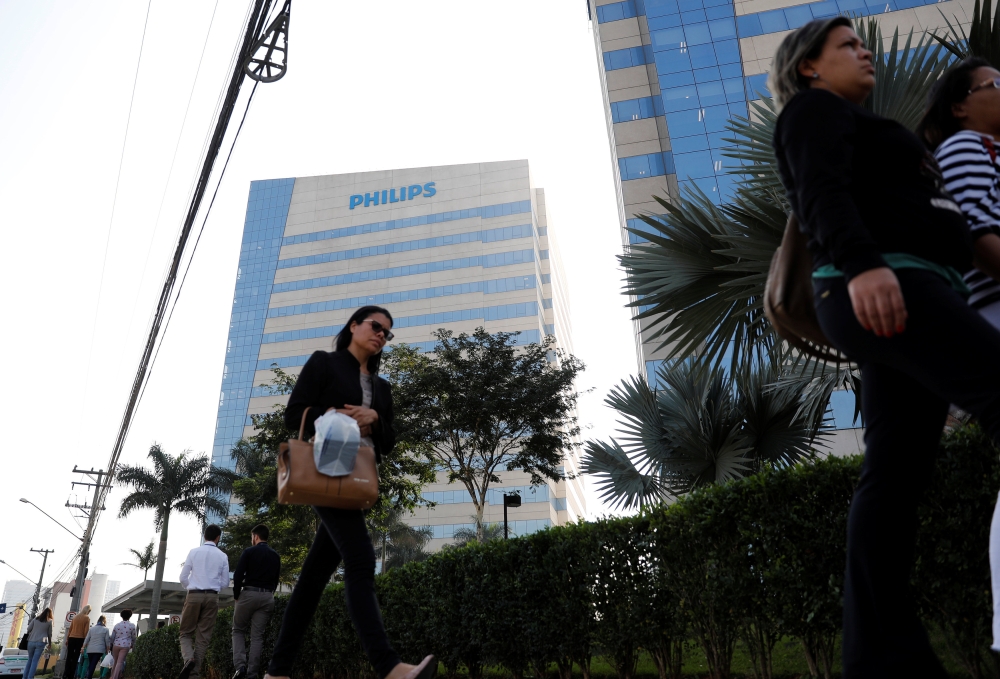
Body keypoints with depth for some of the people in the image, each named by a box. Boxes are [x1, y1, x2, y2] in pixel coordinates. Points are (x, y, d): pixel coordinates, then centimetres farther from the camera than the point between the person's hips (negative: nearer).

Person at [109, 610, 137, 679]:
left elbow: (112, 637, 8)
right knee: (120, 662, -2)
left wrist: (111, 645, 21)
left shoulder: (117, 625, 3)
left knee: (116, 662, 16)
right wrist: (132, 645, 22)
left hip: (116, 645, 2)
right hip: (125, 646, -2)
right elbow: (134, 637, 6)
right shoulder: (132, 625, -2)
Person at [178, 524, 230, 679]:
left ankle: (189, 659, -17)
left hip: (193, 596, -1)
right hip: (212, 597, 1)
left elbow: (183, 577, 2)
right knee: (203, 637, 6)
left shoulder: (194, 552, 2)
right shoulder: (222, 556, 4)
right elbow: (225, 583, 6)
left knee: (186, 633, 10)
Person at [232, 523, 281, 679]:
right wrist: (268, 593, 15)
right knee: (257, 636, 6)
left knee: (238, 630, 12)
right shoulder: (275, 556, 13)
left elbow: (238, 575, -7)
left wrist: (236, 595, 3)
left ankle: (240, 665, -5)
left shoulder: (249, 551, -2)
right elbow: (276, 579, 13)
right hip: (267, 597, 4)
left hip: (249, 594, -4)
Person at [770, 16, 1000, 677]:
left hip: (904, 290, 8)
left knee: (895, 472, -4)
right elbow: (823, 191, -9)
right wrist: (862, 263, -26)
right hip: (883, 284, -8)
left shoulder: (855, 129, 38)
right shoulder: (815, 108, 11)